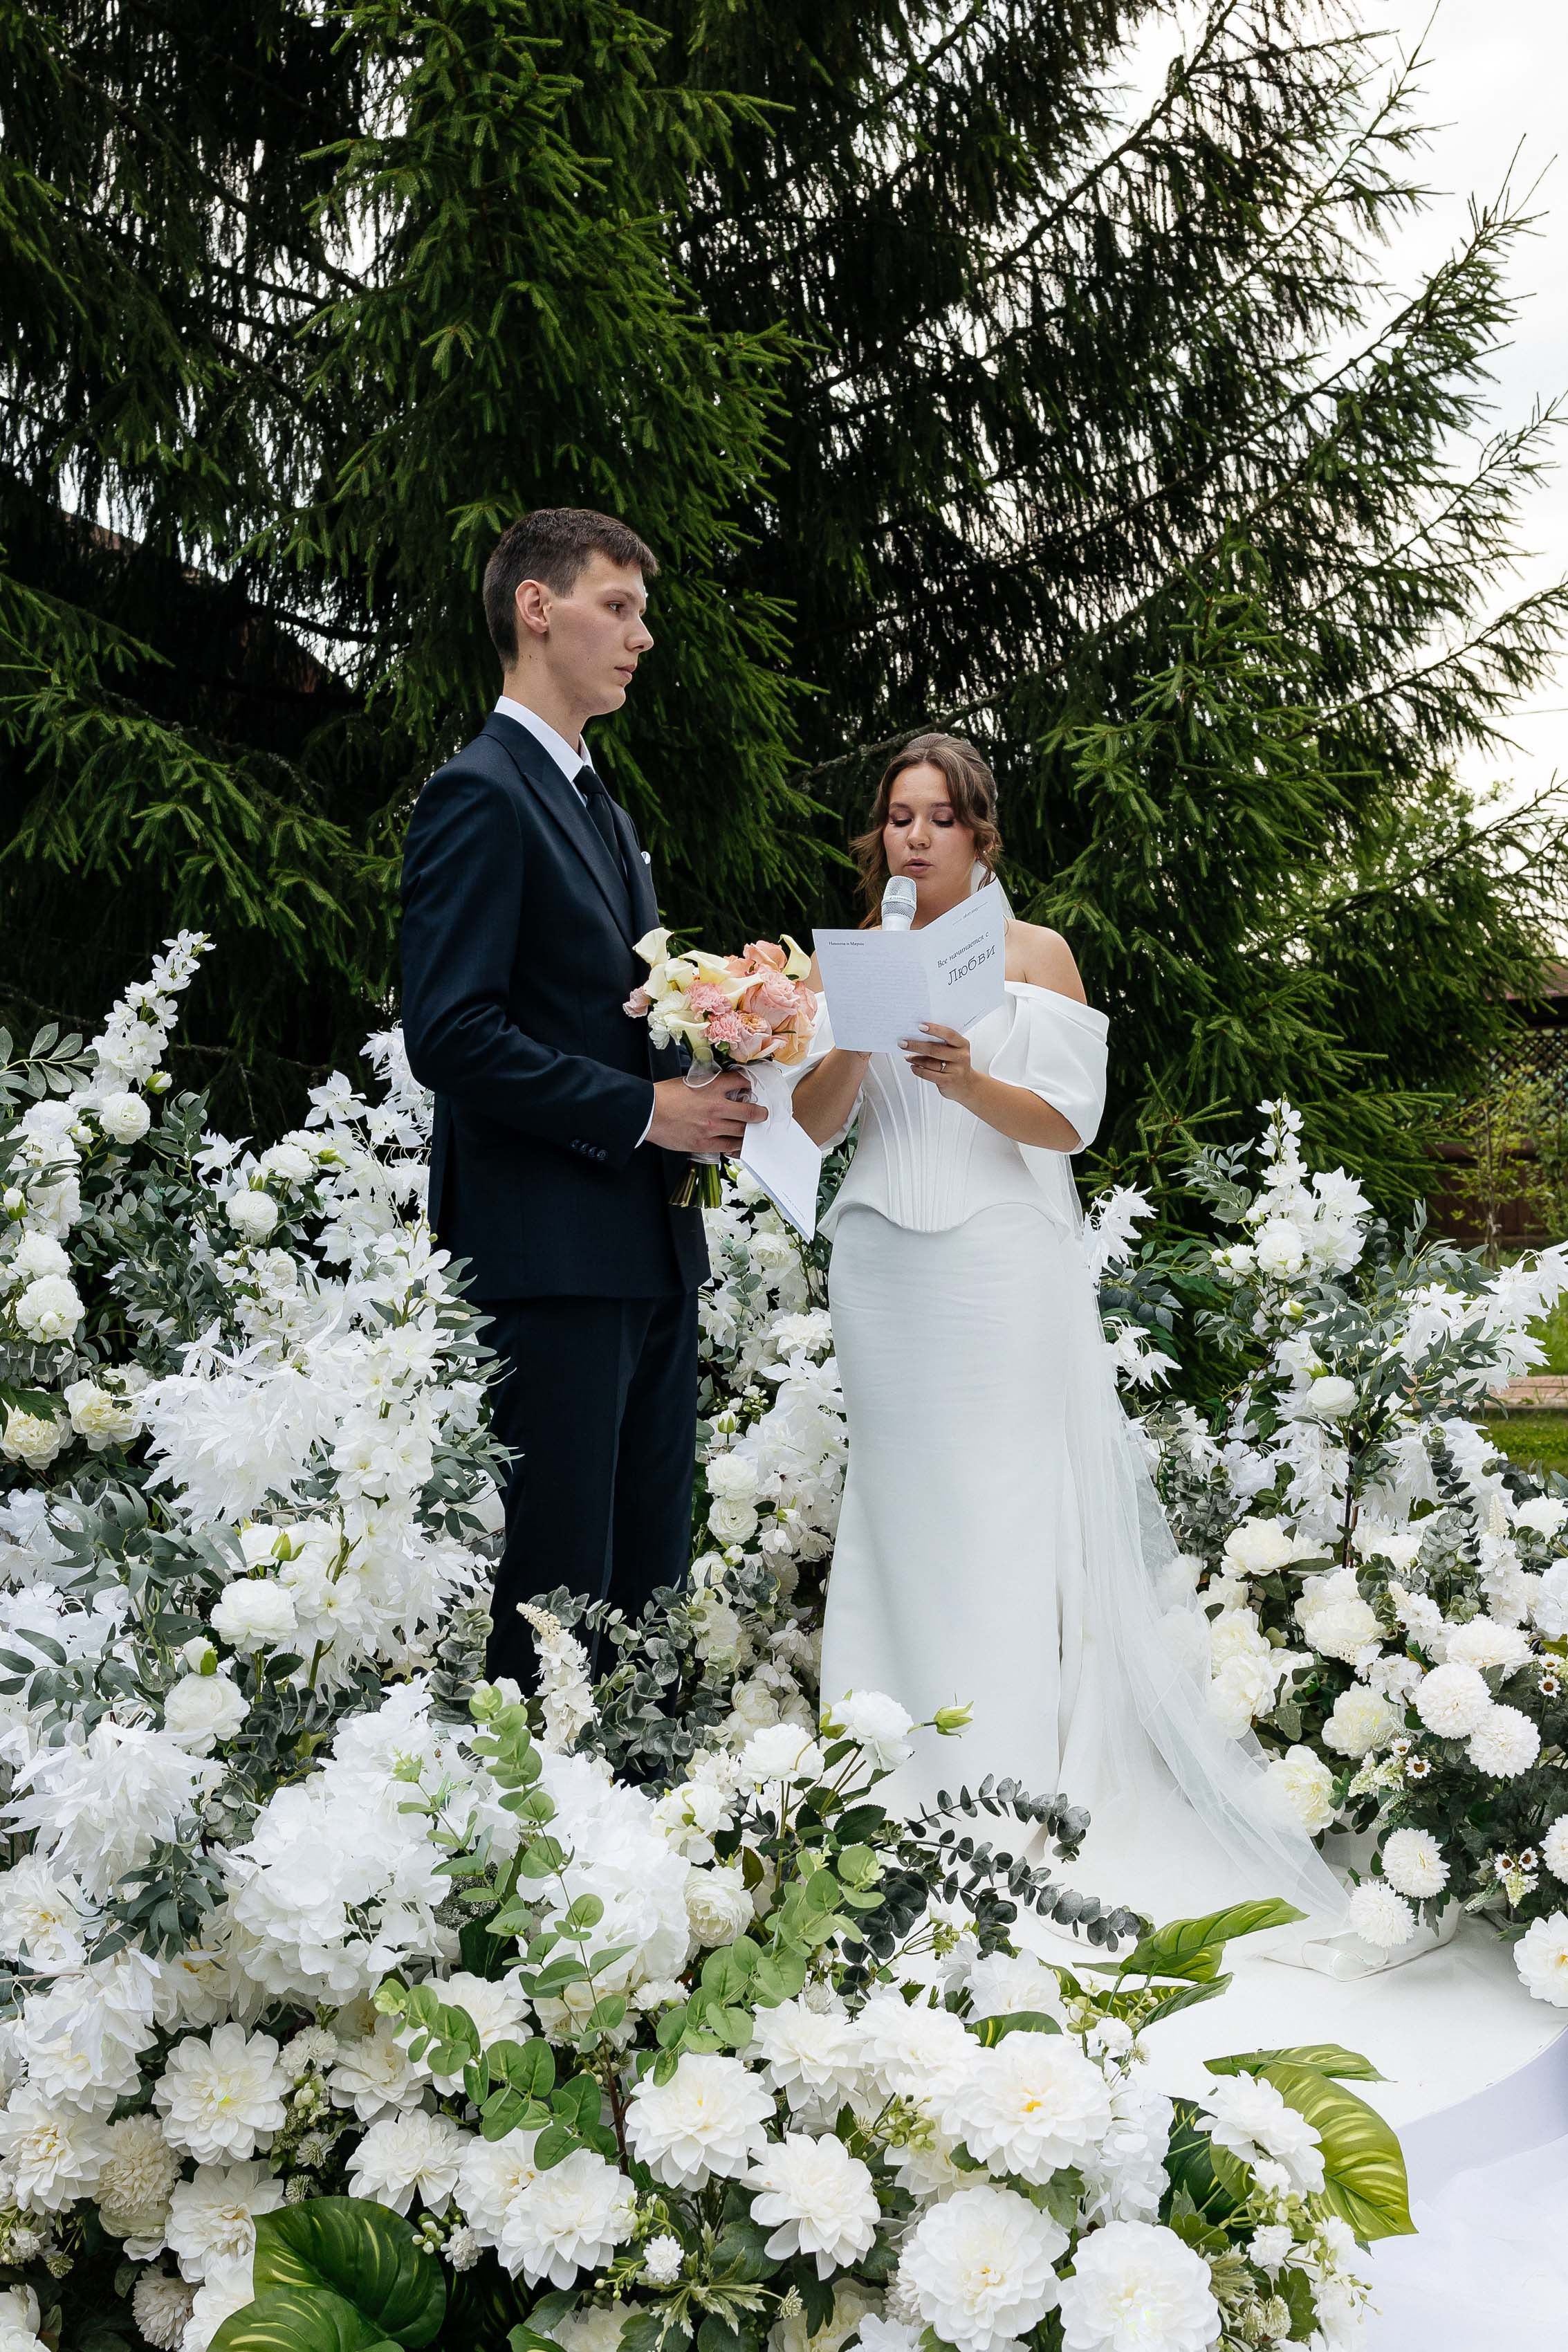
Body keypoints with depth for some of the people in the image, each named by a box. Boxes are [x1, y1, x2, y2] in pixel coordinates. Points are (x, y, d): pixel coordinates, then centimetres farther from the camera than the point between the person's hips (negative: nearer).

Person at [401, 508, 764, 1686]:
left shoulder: (604, 810, 22)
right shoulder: (481, 793, -8)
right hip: (550, 1254, -9)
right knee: (557, 1587, -5)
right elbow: (452, 1033, -18)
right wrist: (642, 1111, -15)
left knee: (649, 1578, 11)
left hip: (651, 1253, 9)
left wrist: (705, 1088, 7)